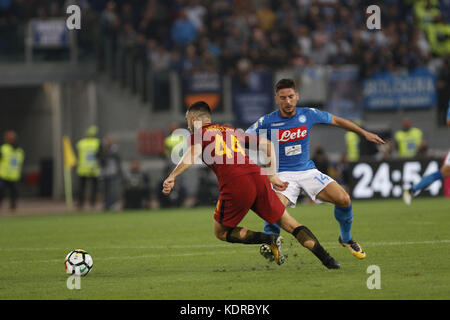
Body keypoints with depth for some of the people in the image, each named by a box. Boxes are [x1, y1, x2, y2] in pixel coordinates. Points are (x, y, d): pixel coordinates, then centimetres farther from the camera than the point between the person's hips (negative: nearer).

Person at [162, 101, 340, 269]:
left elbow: (193, 154, -8)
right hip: (257, 177, 5)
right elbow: (267, 145, 26)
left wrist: (172, 177, -14)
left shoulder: (199, 133, 15)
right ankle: (326, 258, 0)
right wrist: (272, 176, 28)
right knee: (289, 223, 13)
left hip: (234, 185, -5)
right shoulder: (232, 131, 30)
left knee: (221, 232, 15)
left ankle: (269, 239, -6)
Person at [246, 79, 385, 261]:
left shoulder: (308, 115, -1)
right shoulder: (267, 122, -9)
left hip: (308, 170, 3)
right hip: (283, 175, -3)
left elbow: (336, 121, 15)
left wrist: (364, 133, 20)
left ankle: (346, 239, 15)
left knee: (344, 199, -12)